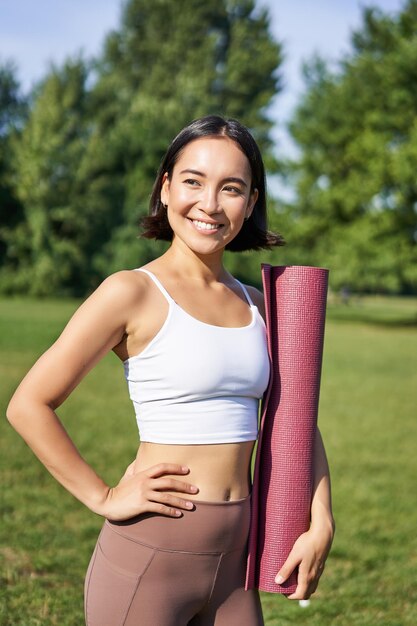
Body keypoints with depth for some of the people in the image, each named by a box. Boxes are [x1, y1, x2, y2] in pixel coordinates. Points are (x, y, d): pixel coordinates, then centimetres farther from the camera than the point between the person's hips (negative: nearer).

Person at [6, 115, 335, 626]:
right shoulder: (132, 293, -10)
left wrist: (320, 525, 6)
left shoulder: (258, 307, 8)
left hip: (233, 559, 6)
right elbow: (29, 405, -12)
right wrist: (104, 498, -9)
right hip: (150, 553, -5)